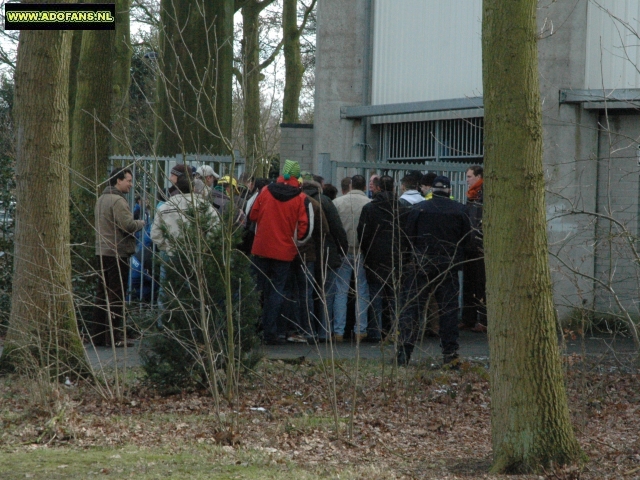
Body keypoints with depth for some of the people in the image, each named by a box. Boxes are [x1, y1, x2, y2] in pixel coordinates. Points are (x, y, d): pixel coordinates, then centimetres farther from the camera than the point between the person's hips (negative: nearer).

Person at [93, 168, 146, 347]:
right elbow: (128, 225, -23)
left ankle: (98, 334, 14)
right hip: (117, 253, -9)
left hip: (102, 251, 9)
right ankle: (114, 336, -4)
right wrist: (141, 223, -2)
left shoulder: (101, 199, 17)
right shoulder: (117, 201, -15)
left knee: (102, 294, 12)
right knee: (116, 296, -5)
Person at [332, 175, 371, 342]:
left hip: (343, 251, 1)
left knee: (341, 292, 6)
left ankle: (339, 331, 3)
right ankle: (360, 331, 7)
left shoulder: (337, 203, -4)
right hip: (363, 251, -1)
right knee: (362, 292, 8)